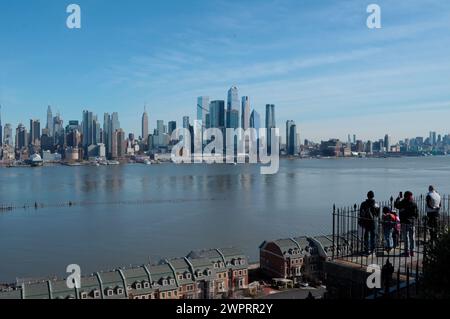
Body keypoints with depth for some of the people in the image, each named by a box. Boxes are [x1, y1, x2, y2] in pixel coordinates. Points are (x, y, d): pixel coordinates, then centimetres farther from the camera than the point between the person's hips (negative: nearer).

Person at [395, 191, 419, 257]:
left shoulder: (402, 203, -9)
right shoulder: (414, 203, -1)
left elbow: (396, 205, 11)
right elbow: (417, 213, 4)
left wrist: (399, 198, 22)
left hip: (405, 222, -3)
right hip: (412, 222, 3)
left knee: (406, 237, -1)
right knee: (412, 237, 10)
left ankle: (407, 252, -2)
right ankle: (412, 251, 14)